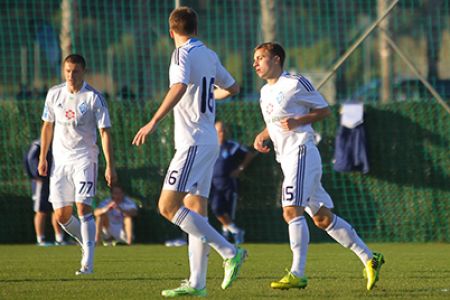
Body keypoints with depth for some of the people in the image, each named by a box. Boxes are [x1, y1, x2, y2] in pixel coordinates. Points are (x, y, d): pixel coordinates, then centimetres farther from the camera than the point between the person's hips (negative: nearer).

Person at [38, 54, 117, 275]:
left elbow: (105, 132, -8)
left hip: (84, 158, -4)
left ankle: (88, 262, -16)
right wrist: (42, 157, 12)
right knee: (61, 215, 2)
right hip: (60, 159, 4)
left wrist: (110, 166, -13)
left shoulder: (93, 98, -8)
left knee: (83, 207, -18)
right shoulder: (54, 94, 5)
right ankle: (86, 243, 29)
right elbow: (48, 126, 16)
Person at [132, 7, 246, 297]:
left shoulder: (184, 53, -11)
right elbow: (232, 87, 28)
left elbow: (180, 87, -29)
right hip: (208, 141, 9)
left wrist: (153, 122, -31)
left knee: (168, 206, -13)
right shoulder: (210, 55, 13)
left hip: (193, 142, -9)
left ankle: (230, 252, -17)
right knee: (194, 212, 9)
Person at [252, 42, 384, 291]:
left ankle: (297, 274, -22)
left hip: (301, 153, -9)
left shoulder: (296, 84, -8)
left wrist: (298, 121, -17)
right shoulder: (265, 92, 17)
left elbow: (324, 110, -3)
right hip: (287, 159, 9)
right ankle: (368, 258, 17)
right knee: (322, 217, 10)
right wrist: (262, 136, 10)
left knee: (292, 210, -19)